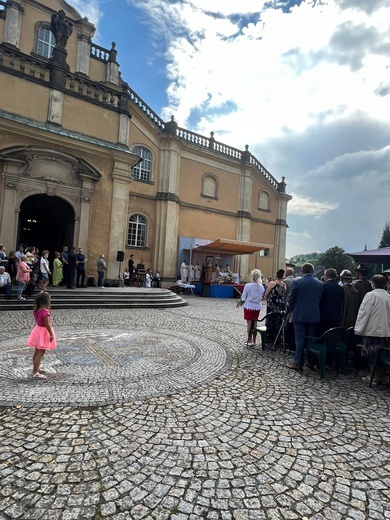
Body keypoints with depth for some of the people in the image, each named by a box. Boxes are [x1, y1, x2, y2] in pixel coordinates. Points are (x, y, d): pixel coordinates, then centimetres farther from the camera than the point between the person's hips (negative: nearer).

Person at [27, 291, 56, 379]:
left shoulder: (36, 309, -1)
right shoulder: (45, 312, -25)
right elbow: (47, 324, -24)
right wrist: (51, 334, -18)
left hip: (38, 330, 10)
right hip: (43, 332, -10)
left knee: (37, 352, 21)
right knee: (41, 353, -4)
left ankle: (36, 368, 36)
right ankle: (35, 372, -2)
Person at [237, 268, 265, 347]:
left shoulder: (248, 285, -15)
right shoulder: (261, 287, -2)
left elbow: (243, 298, -9)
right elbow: (261, 298, 9)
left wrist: (239, 302, 10)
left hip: (249, 307, -4)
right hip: (257, 307, 4)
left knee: (249, 323, 5)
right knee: (255, 324, 12)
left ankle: (249, 341, 10)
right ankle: (253, 341, 19)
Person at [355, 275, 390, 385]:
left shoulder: (371, 295, -11)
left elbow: (364, 313, -12)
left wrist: (358, 329, -7)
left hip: (372, 331, -6)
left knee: (373, 357, 3)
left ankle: (379, 378, 7)